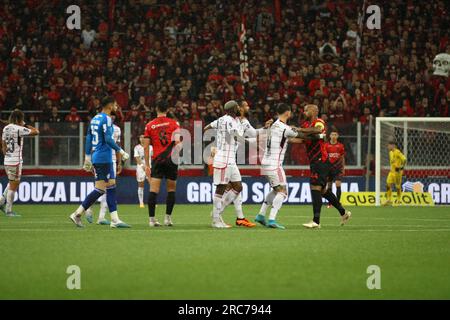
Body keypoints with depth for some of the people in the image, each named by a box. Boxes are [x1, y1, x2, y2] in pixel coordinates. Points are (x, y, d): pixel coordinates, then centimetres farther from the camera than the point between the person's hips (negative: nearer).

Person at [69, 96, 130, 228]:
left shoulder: (94, 119, 15)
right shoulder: (106, 119, -12)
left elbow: (88, 139, 16)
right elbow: (108, 139, -19)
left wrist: (87, 157, 19)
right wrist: (121, 152, -12)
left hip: (96, 157, 10)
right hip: (104, 157, -10)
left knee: (111, 187, 9)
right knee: (100, 189, -7)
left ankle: (115, 220, 7)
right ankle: (77, 214, -7)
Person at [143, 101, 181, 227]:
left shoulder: (149, 125, 4)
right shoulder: (174, 123, 1)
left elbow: (146, 146, 3)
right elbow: (178, 142, -10)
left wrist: (147, 165, 7)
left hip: (156, 160, 1)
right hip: (171, 160, -1)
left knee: (153, 190, -2)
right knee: (171, 189, 10)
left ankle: (152, 218, -7)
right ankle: (168, 218, 8)